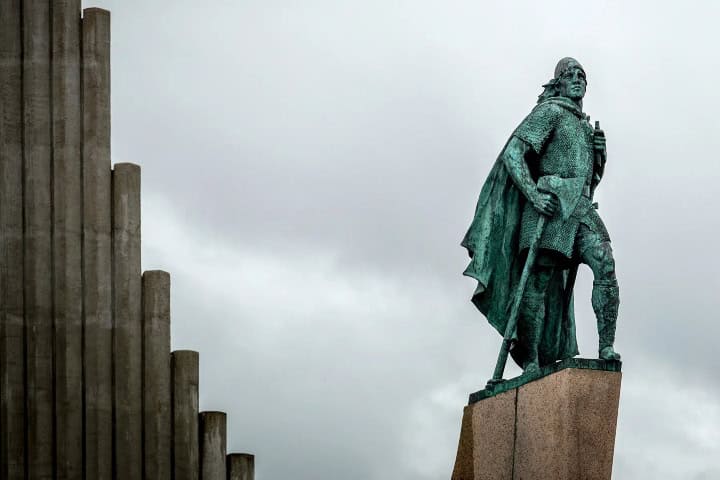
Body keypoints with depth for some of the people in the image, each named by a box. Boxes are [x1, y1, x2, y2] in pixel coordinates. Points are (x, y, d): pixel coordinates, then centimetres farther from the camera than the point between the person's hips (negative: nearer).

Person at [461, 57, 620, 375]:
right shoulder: (550, 112, 5)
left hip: (581, 206, 6)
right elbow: (513, 153, -6)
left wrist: (600, 150, 10)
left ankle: (606, 348, -23)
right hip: (551, 203, -6)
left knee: (605, 265, -17)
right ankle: (530, 362, -13)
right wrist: (533, 194, -19)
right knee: (538, 282, -11)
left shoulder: (585, 126, 28)